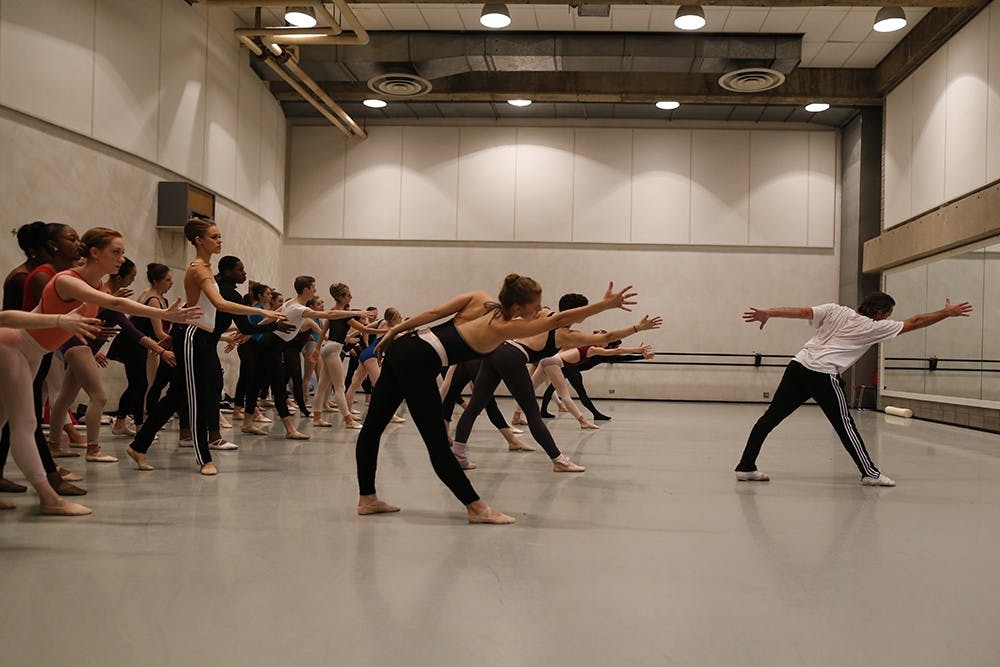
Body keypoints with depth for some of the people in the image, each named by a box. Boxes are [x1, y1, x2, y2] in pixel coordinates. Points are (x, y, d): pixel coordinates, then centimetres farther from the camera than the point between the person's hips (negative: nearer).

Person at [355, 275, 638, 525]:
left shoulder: (479, 299, 8)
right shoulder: (506, 327, -10)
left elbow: (433, 312, 5)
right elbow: (559, 319, -12)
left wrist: (395, 330, 11)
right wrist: (606, 304, -11)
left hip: (401, 349, 8)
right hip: (417, 366, -8)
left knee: (373, 426, 13)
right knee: (438, 446, -1)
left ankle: (367, 498, 25)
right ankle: (476, 508, 7)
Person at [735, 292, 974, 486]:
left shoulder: (835, 310, 14)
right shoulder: (875, 327, 7)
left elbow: (802, 312, 3)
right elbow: (914, 323, 12)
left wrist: (767, 313, -1)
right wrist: (947, 312, 23)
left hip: (798, 366, 5)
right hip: (823, 375, -5)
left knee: (772, 416, 4)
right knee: (844, 424, 5)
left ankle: (746, 467, 6)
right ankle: (869, 473, 14)